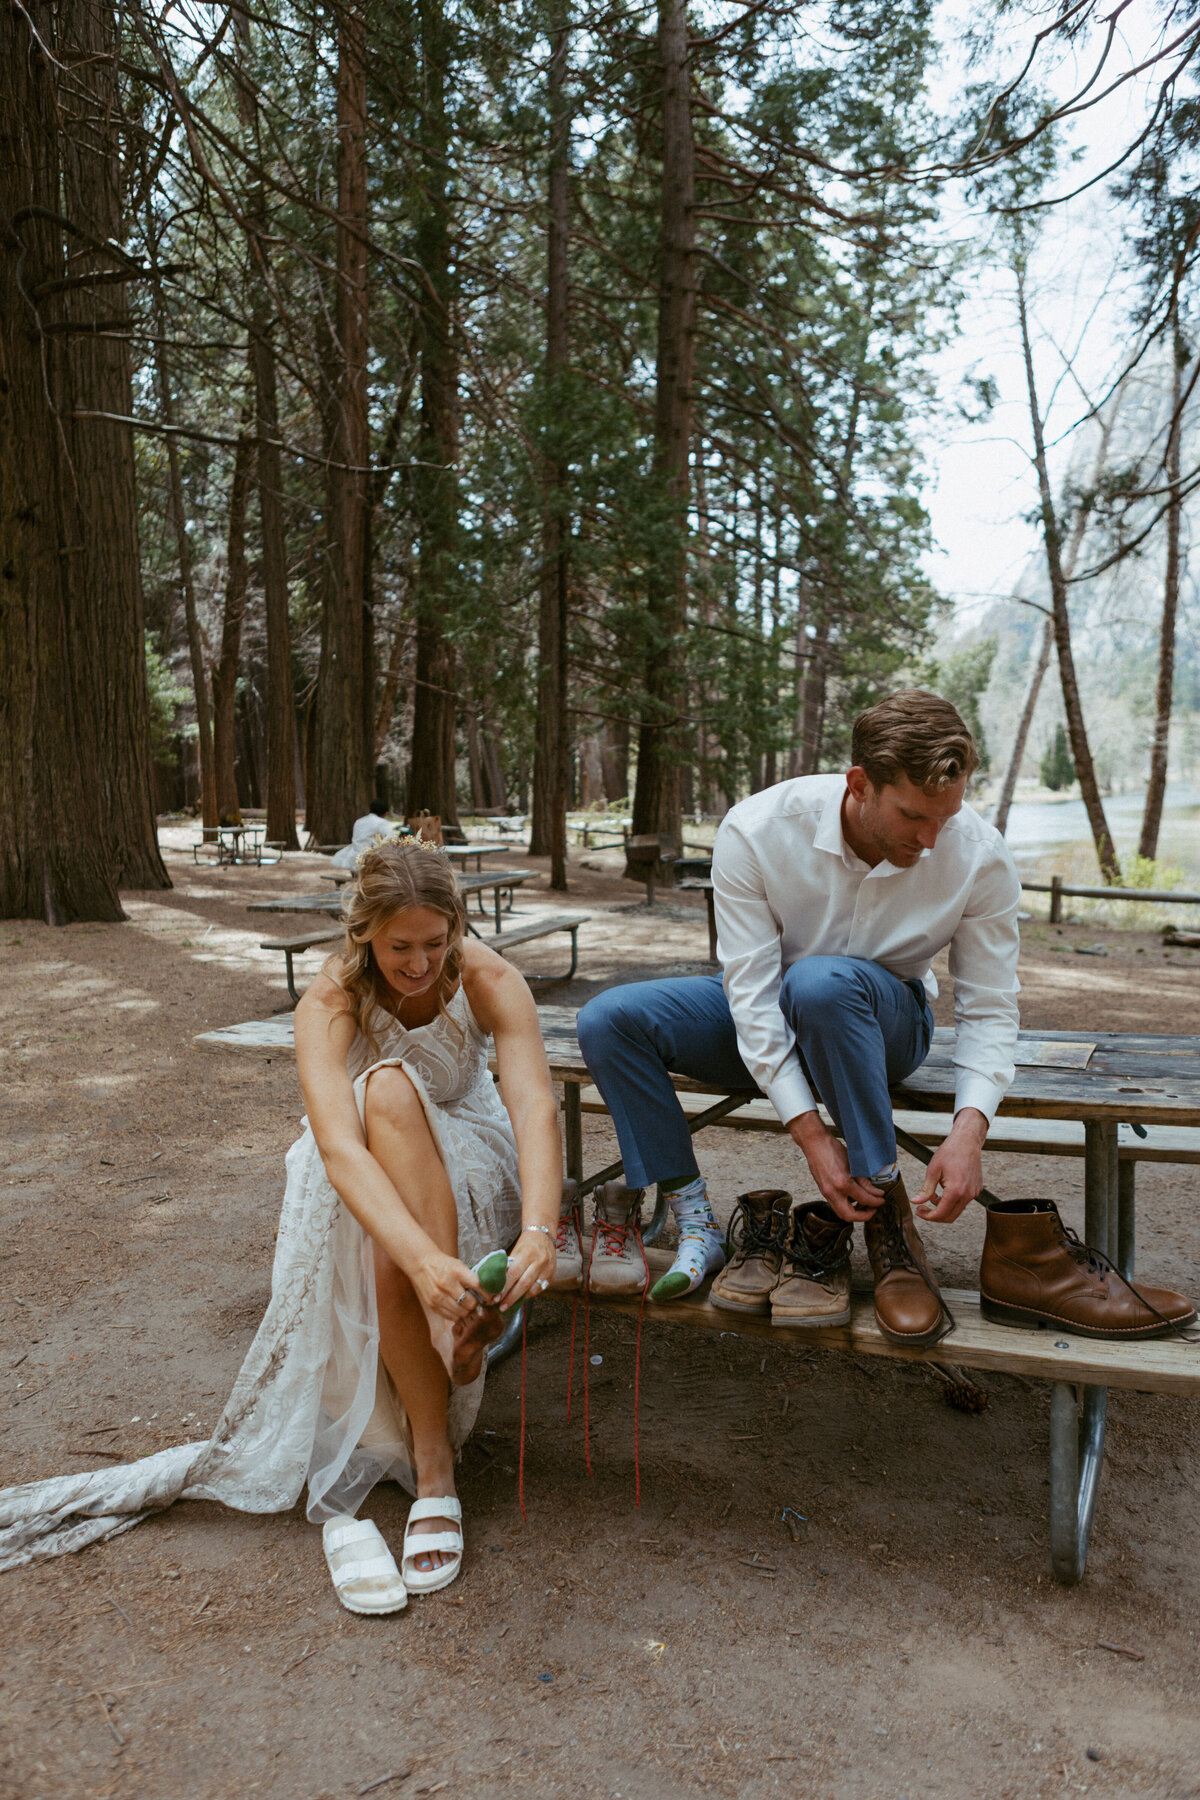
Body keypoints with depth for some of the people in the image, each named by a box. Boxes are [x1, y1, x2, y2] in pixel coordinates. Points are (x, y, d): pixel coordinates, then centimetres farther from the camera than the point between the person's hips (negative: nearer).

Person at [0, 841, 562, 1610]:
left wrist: (538, 1231, -53)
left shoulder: (488, 979, -21)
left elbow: (536, 1105, -34)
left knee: (390, 1093, -34)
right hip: (365, 1170, 0)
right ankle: (433, 1463, -31)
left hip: (470, 1166, 0)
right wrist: (423, 1258, -57)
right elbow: (338, 1146, -41)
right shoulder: (331, 1002, -24)